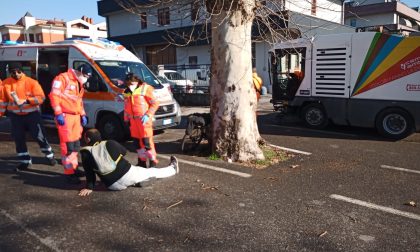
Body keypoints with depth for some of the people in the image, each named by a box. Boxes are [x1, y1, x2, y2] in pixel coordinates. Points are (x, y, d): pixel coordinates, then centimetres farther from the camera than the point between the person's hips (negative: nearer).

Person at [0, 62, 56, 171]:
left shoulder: (31, 82, -10)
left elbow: (41, 97, -14)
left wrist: (26, 101, -24)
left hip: (32, 114, -3)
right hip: (15, 116, 3)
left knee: (39, 136, -1)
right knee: (18, 139, 7)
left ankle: (49, 156, 19)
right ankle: (25, 161, 21)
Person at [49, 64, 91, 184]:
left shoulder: (78, 83, 19)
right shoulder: (63, 78, -9)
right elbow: (54, 95, -16)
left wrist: (82, 114, 17)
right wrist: (58, 114, -20)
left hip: (76, 116, 9)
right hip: (65, 116, -9)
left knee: (76, 145, 15)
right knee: (68, 146, -7)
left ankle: (74, 168, 27)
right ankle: (69, 172, -1)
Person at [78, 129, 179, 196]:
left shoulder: (85, 153, 0)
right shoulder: (109, 143, 3)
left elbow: (89, 172, 2)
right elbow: (124, 151, 21)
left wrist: (89, 187, 12)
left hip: (113, 185, 1)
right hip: (127, 173, 0)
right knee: (151, 172, 21)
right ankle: (173, 168, 37)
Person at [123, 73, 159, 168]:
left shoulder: (145, 89, -7)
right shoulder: (127, 92, 13)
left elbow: (155, 104, -8)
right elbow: (126, 107, 23)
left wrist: (148, 115, -16)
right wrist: (126, 119, 18)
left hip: (143, 120, -6)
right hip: (133, 120, 7)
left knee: (147, 141, -9)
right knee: (137, 141, 10)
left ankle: (152, 161, 2)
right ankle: (142, 161, 22)